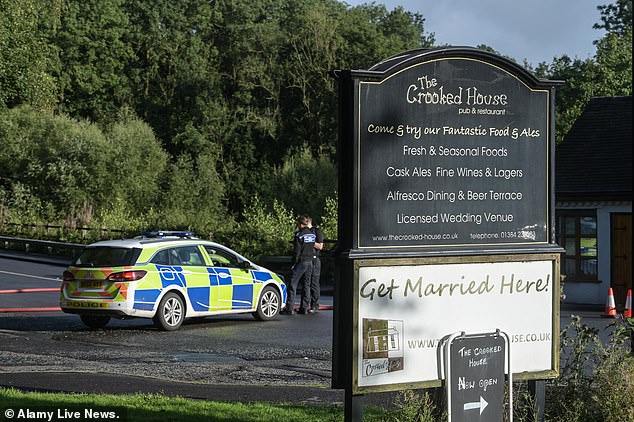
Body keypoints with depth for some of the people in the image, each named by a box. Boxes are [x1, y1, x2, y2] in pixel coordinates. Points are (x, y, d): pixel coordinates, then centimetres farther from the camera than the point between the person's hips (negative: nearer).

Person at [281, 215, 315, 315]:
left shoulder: (299, 235, -12)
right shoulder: (312, 234, 8)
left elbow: (297, 251, -12)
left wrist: (294, 263, -8)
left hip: (301, 262, -7)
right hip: (310, 262, 7)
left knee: (292, 285, -4)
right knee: (306, 285, 12)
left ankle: (289, 309, -8)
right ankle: (304, 308, 12)